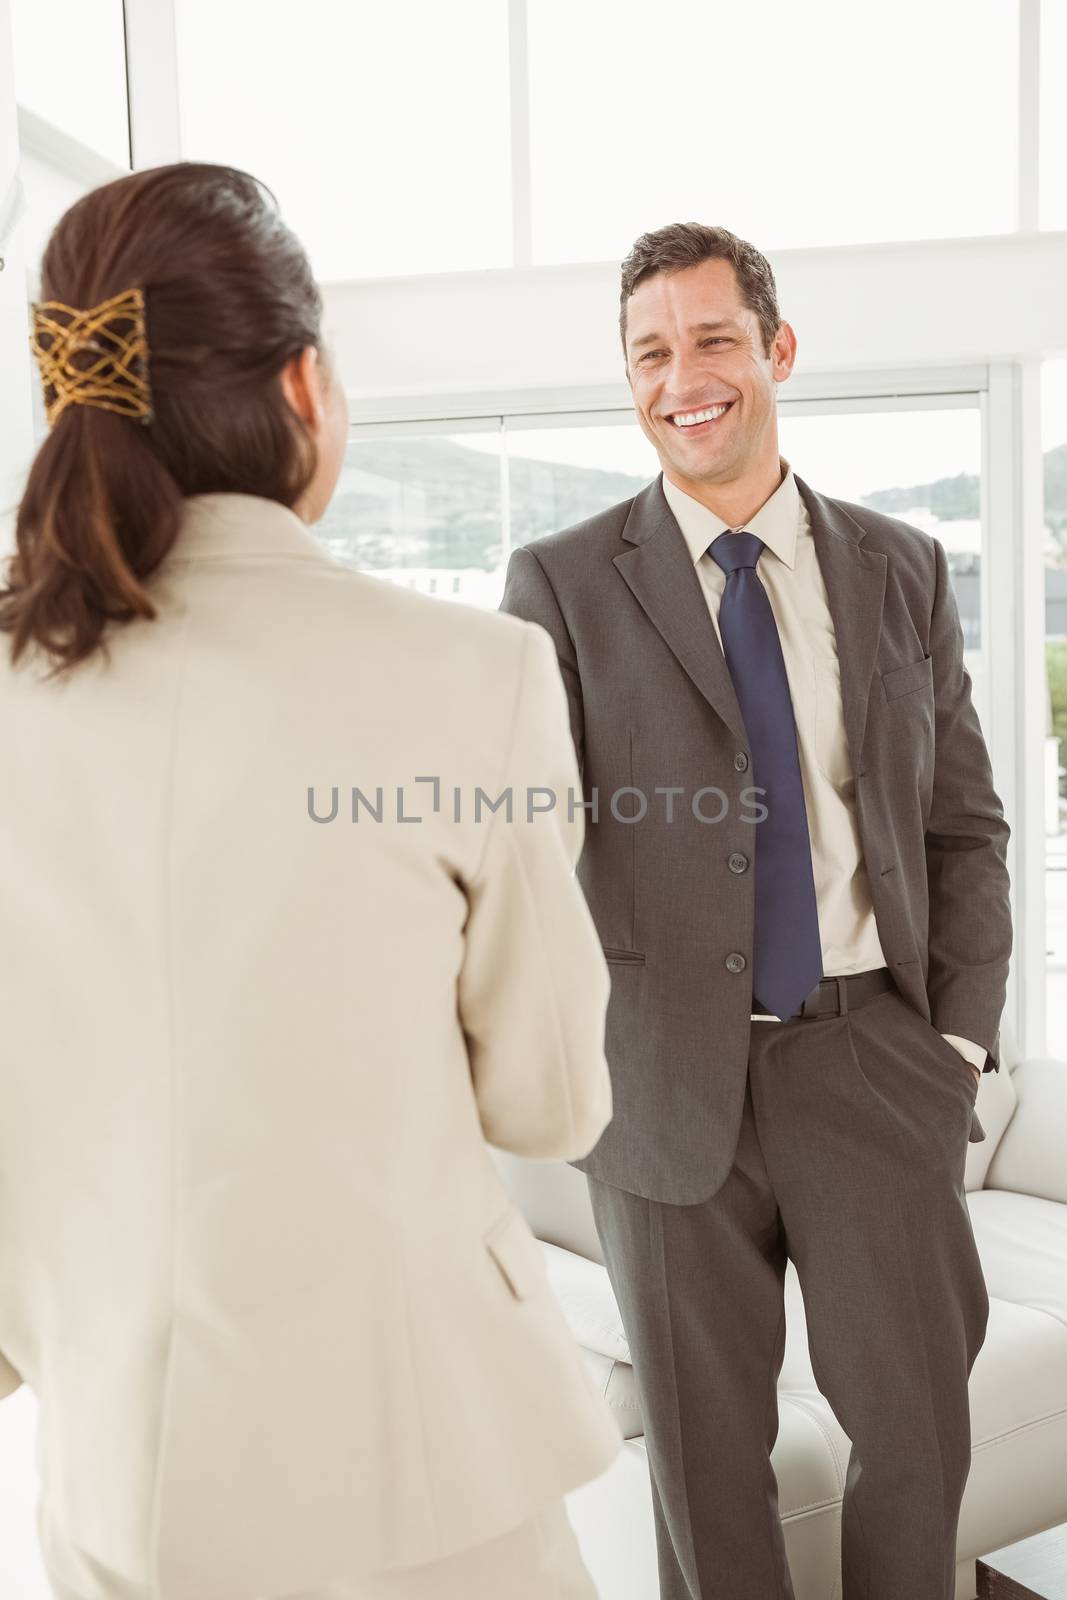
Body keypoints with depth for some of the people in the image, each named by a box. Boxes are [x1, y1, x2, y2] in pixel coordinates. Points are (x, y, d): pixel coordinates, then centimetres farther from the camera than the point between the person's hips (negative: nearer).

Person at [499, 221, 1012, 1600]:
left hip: (874, 1057, 2)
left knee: (919, 1432, 13)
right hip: (670, 1073, -1)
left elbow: (965, 825, 9)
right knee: (706, 1451, 12)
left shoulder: (902, 571, 7)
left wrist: (962, 1035, 0)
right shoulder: (561, 584, -1)